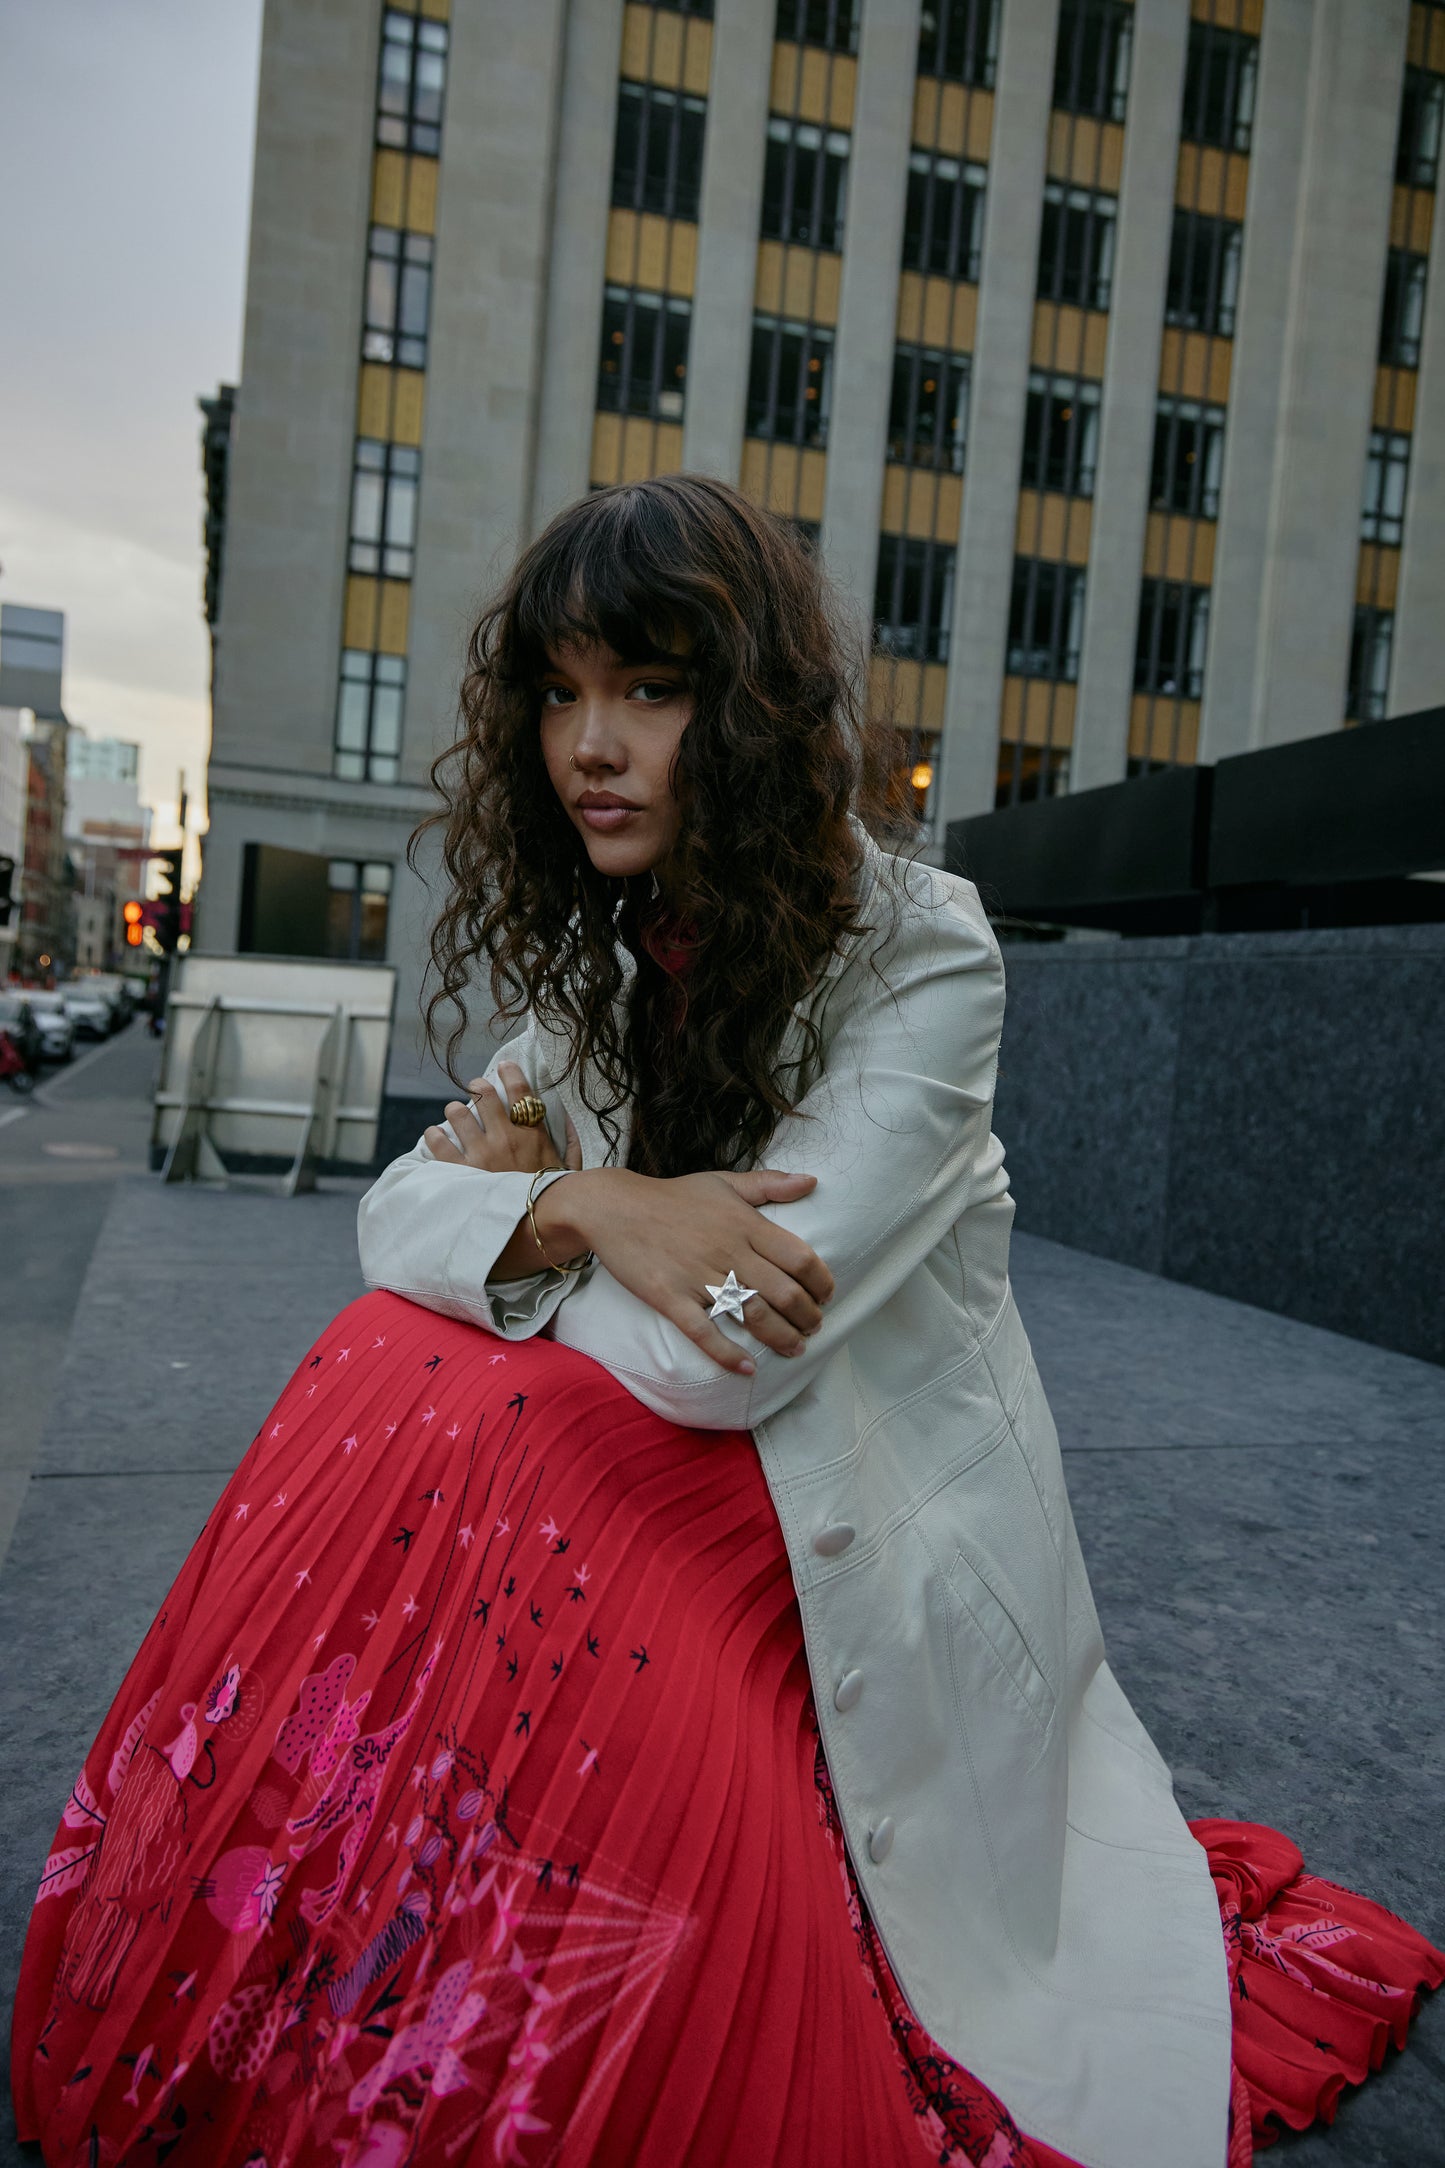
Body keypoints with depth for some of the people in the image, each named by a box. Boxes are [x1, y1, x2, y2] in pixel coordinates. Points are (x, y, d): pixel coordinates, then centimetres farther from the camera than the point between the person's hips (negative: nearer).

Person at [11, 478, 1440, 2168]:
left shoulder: (922, 953, -21)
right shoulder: (612, 964, 2)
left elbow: (713, 1359, -28)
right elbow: (397, 1217, -1)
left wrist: (526, 1175, -10)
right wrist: (583, 1206, -22)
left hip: (877, 1550, -6)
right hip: (693, 1487, 6)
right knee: (388, 1383, -15)